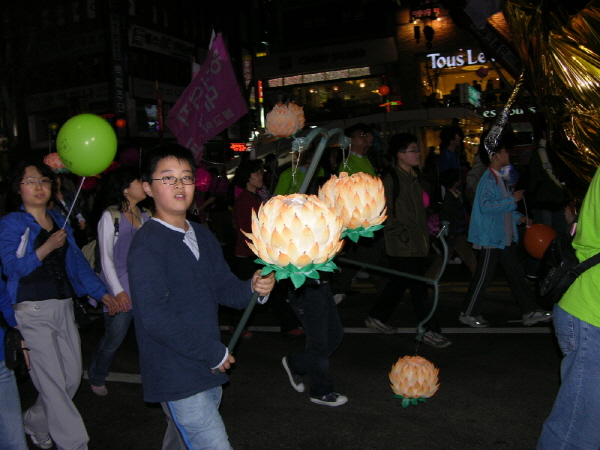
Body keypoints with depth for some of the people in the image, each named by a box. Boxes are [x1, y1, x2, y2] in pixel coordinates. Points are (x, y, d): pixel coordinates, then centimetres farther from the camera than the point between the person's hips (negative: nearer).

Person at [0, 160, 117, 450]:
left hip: (63, 307, 6)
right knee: (52, 383, -4)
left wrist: (101, 293, 8)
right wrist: (47, 247, -18)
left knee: (72, 376, 9)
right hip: (33, 311, -6)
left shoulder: (60, 221, 14)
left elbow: (77, 262, 14)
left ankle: (35, 423, 33)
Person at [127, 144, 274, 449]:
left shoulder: (203, 237, 11)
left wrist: (252, 288, -14)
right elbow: (155, 318, -23)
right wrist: (213, 353, -18)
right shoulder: (147, 246, -17)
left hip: (209, 370, 8)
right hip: (177, 379, -8)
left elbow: (223, 287, 9)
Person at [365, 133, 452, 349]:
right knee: (418, 287, -4)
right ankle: (429, 330, 5)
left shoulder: (414, 178, 15)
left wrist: (426, 229, 16)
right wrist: (404, 234, -16)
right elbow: (385, 215, -15)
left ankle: (377, 317, 29)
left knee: (399, 283, 16)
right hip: (403, 246, -9)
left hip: (417, 244, 9)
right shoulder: (391, 180, -12)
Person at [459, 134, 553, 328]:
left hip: (505, 237, 10)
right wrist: (512, 200, -24)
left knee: (516, 273, 13)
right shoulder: (489, 179, -18)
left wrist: (518, 217, 9)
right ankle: (468, 313, 13)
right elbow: (486, 206, -30)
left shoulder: (501, 178, 13)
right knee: (483, 277, 0)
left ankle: (530, 312, 21)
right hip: (491, 237, -10)